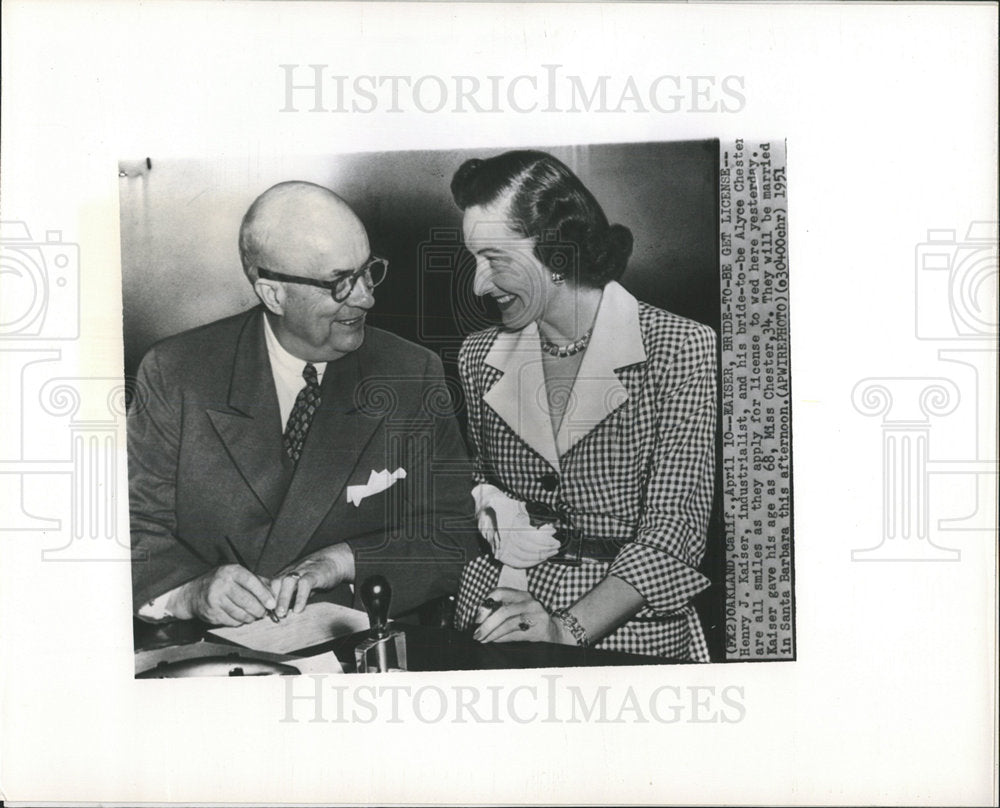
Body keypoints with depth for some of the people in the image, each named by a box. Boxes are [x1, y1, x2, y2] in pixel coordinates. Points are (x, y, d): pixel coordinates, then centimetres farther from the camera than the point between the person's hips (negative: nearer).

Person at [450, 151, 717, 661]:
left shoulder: (681, 349, -8)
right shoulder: (480, 357, 6)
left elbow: (674, 527, -12)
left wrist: (568, 630, -21)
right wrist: (491, 520, -3)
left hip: (631, 625, -3)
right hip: (494, 615, 3)